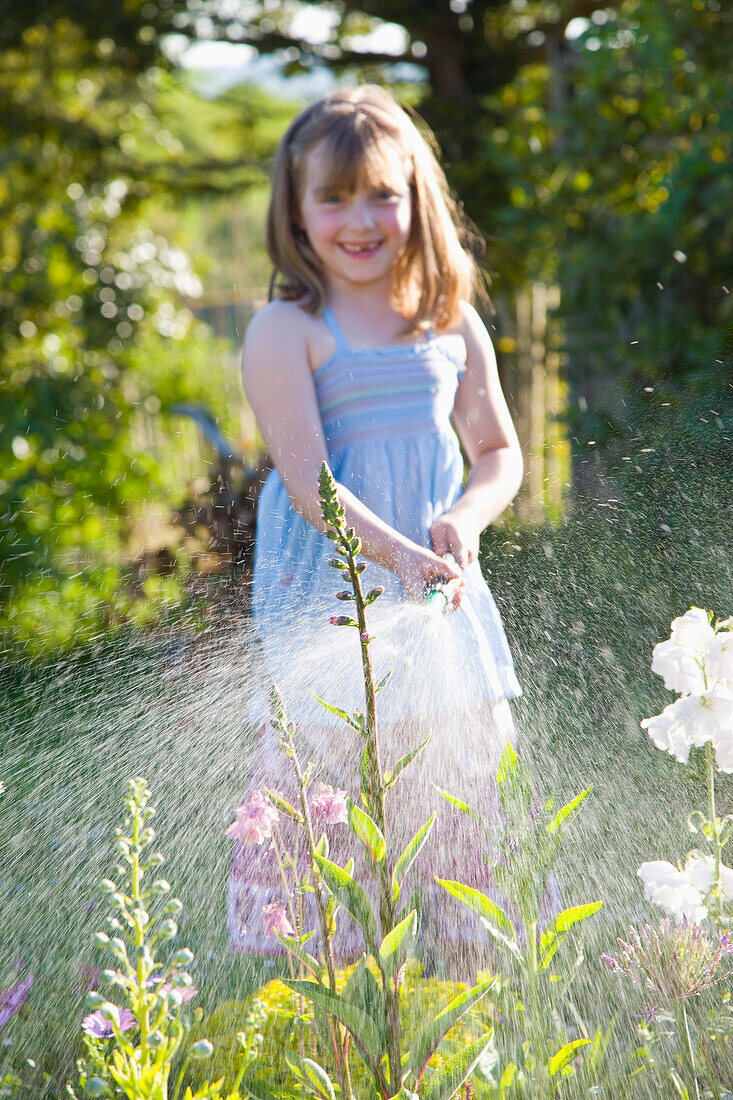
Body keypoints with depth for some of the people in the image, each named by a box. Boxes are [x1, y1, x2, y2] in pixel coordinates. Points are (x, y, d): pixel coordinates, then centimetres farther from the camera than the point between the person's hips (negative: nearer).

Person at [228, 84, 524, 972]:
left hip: (440, 584, 5)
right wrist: (397, 555, -26)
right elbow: (307, 478, -15)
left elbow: (499, 450, 13)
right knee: (318, 772, -5)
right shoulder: (286, 331, -8)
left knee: (466, 768, 12)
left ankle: (478, 951, 27)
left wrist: (464, 521, -8)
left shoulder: (451, 322, 8)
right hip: (326, 591, -5)